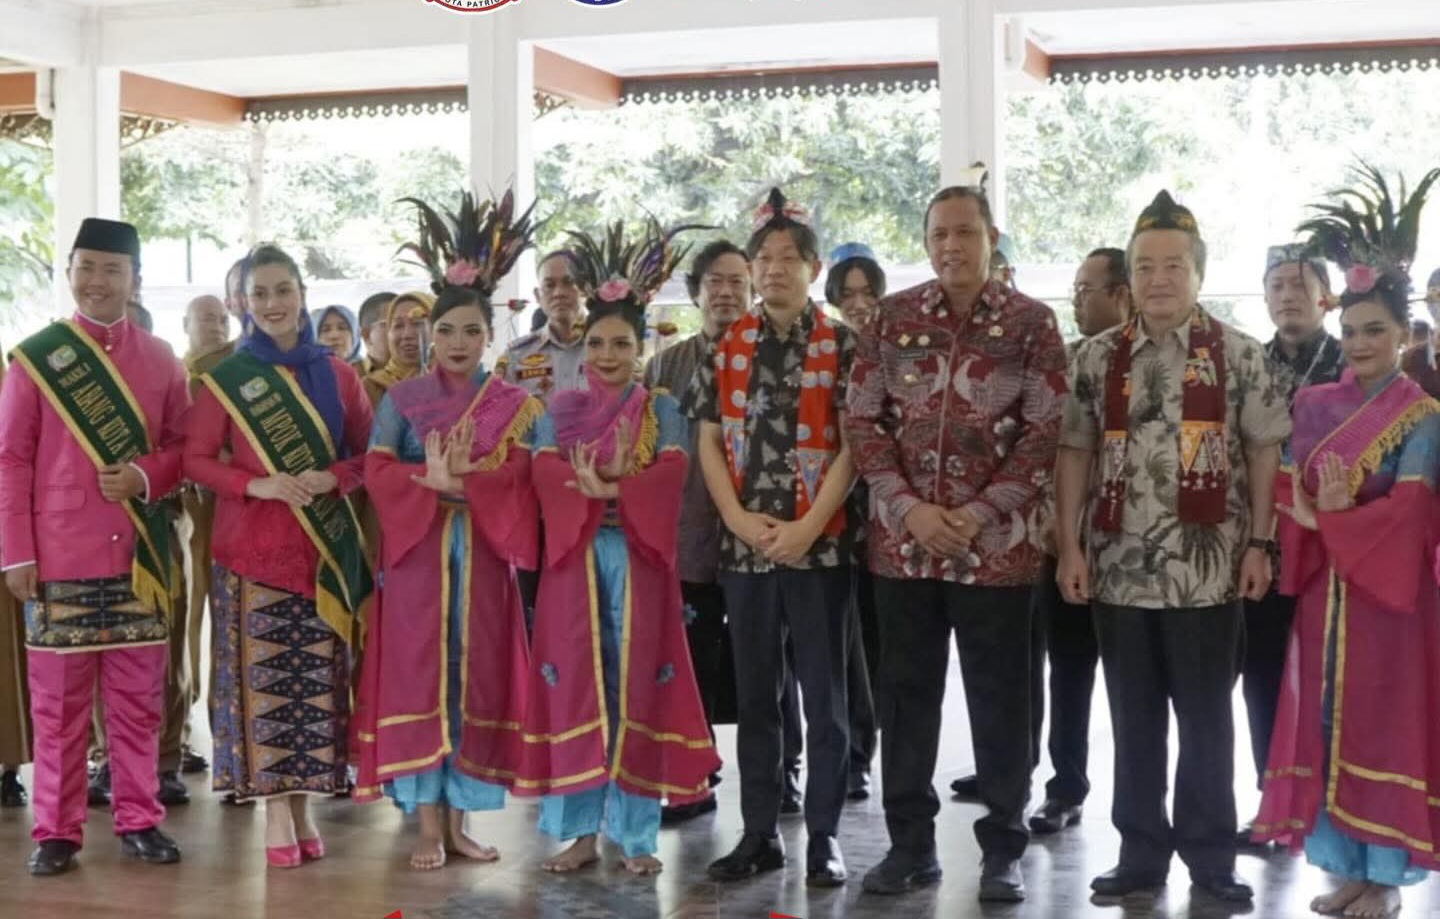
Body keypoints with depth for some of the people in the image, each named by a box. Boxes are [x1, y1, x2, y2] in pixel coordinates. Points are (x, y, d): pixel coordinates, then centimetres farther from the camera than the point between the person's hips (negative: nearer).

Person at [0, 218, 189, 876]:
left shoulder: (159, 360, 7)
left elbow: (182, 444, 11)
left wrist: (147, 475, -11)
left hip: (138, 556, 2)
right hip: (58, 557, -2)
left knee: (138, 697, 7)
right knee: (58, 699, 4)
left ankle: (139, 821, 18)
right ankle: (56, 831, 12)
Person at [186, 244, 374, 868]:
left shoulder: (337, 375, 8)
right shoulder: (225, 379, 2)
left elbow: (369, 453, 10)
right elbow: (196, 460, 0)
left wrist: (332, 477, -11)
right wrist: (256, 484, -16)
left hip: (323, 547, 2)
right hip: (251, 545, -2)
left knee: (317, 680, 3)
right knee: (262, 679, -2)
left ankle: (304, 806, 14)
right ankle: (276, 814, 6)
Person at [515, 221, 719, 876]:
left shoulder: (662, 412, 6)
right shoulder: (558, 411, 11)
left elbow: (670, 477, -9)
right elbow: (546, 475, -4)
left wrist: (612, 489, -23)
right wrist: (594, 487, -22)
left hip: (639, 556, -1)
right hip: (574, 556, 2)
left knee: (636, 683, 1)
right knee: (575, 684, 2)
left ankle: (635, 832, 9)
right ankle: (580, 830, 10)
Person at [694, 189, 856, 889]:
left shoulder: (841, 347, -1)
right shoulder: (726, 347, 7)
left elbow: (852, 446, -7)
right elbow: (709, 442, 5)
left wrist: (807, 528, -14)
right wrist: (740, 520, -8)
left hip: (820, 544, -3)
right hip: (743, 546, 3)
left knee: (824, 696, 3)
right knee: (754, 696, 9)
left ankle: (824, 834, 12)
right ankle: (760, 832, 19)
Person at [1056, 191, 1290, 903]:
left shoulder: (1239, 355, 1)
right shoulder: (1097, 357, 5)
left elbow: (1265, 452, 2)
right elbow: (1075, 453, 6)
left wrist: (1259, 544, -5)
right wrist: (1069, 546, 0)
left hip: (1207, 570, -2)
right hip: (1119, 569, 2)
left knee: (1207, 720, 7)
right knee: (1134, 721, 10)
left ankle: (1211, 857, 19)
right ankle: (1141, 852, 21)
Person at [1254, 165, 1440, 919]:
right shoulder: (1315, 405, 9)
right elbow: (1287, 487, 4)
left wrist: (1338, 517, -21)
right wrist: (1305, 516, -15)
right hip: (1323, 589, 5)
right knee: (1325, 723, 8)